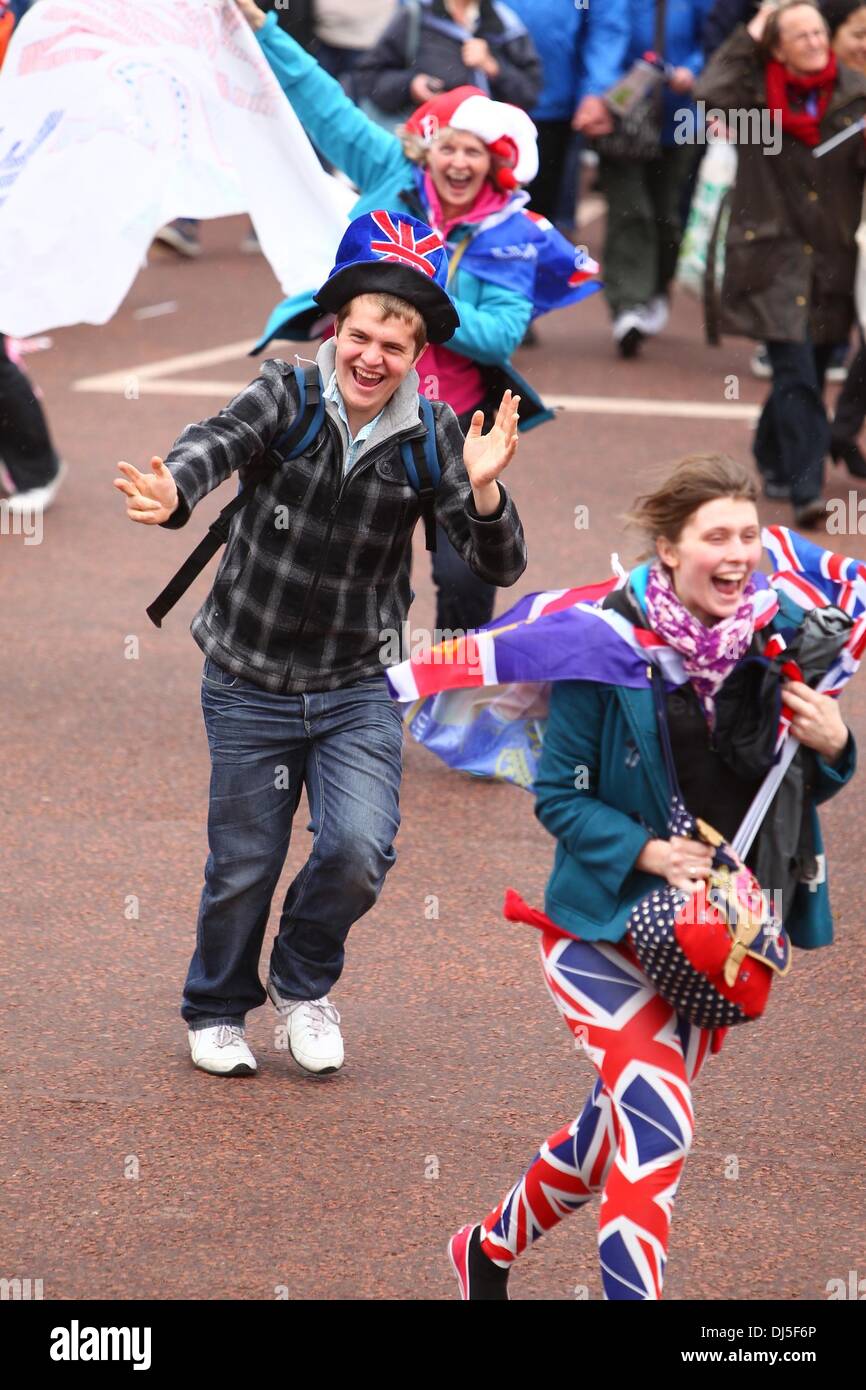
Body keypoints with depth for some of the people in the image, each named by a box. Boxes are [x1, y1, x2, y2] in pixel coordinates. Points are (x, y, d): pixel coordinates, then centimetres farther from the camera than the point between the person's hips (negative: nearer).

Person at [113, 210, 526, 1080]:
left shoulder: (429, 436, -6)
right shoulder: (286, 397, -11)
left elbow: (497, 567, -10)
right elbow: (218, 442, -33)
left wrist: (482, 489, -31)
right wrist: (171, 493, -56)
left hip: (357, 688, 1)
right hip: (249, 687, -1)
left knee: (359, 852, -14)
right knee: (243, 868, 7)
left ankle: (303, 983, 17)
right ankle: (217, 1010, 36)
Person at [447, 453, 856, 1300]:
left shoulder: (774, 644, -5)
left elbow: (800, 789, 8)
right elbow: (558, 794, -10)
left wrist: (831, 747, -14)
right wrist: (647, 851, -24)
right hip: (608, 927, -5)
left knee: (622, 1123, 18)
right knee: (656, 1127, -20)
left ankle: (489, 1249, 42)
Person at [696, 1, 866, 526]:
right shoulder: (756, 92, -3)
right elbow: (713, 95, -23)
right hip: (774, 251, -4)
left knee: (807, 373, 14)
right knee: (797, 374, -14)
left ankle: (773, 460, 39)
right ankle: (806, 490, -15)